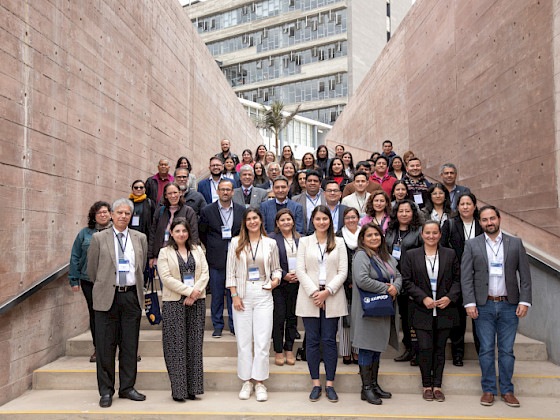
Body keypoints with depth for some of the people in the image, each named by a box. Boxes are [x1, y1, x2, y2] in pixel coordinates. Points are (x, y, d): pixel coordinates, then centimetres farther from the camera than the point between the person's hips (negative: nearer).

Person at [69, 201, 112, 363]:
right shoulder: (85, 233, 7)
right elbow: (75, 257, 9)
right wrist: (74, 280, 5)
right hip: (89, 281, 2)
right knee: (94, 314, 8)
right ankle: (98, 349, 20)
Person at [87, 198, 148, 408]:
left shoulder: (140, 238, 8)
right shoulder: (99, 238, 2)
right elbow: (92, 269, 8)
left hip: (132, 297, 2)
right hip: (107, 297, -2)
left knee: (130, 345, 7)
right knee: (105, 346, 3)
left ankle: (127, 388, 20)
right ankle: (106, 390, 15)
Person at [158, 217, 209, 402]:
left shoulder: (197, 250, 13)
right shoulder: (165, 252, 3)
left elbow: (205, 274, 5)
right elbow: (166, 278, -8)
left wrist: (194, 293, -10)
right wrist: (188, 291, -14)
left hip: (196, 303, 3)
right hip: (174, 303, -3)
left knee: (194, 344, 4)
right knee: (176, 345, -2)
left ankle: (192, 388, 12)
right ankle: (178, 389, 5)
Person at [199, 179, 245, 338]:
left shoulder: (241, 210, 4)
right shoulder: (207, 210, -1)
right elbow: (201, 232, 10)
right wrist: (211, 248, 6)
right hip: (216, 258, -1)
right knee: (217, 294, 5)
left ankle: (234, 325, 18)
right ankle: (217, 326, 18)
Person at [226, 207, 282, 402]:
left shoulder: (270, 243, 8)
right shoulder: (236, 242, 6)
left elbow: (276, 268, 16)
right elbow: (230, 272, 4)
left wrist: (276, 279, -6)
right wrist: (234, 295, -4)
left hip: (263, 294, 0)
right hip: (242, 293, 0)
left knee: (263, 340, -2)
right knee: (243, 340, 4)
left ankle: (260, 382, 10)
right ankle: (246, 381, 17)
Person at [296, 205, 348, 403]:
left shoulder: (339, 243, 8)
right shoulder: (304, 242, 8)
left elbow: (343, 272, 1)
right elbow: (300, 270, 0)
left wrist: (326, 292, -10)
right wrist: (314, 293, -11)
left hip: (332, 297, 0)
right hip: (309, 297, 0)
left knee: (330, 341, 1)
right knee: (312, 340, 3)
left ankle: (330, 384, 12)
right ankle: (316, 384, 13)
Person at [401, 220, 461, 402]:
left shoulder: (450, 254, 7)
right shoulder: (411, 255, 3)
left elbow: (458, 279, 7)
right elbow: (407, 281, -1)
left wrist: (450, 297, -8)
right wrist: (423, 298, -11)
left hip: (444, 310, 2)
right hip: (422, 311, -1)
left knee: (440, 348, 8)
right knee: (425, 348, -5)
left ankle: (437, 385, 20)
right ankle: (426, 385, 13)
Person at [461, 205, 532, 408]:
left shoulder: (516, 243, 6)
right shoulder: (472, 245, 3)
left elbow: (525, 276, 5)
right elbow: (466, 277, 0)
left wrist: (524, 301, -4)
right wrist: (470, 303, -8)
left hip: (509, 305, 1)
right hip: (483, 306, 0)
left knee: (507, 350, 6)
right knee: (486, 350, 4)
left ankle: (507, 390, 19)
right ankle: (488, 390, 16)